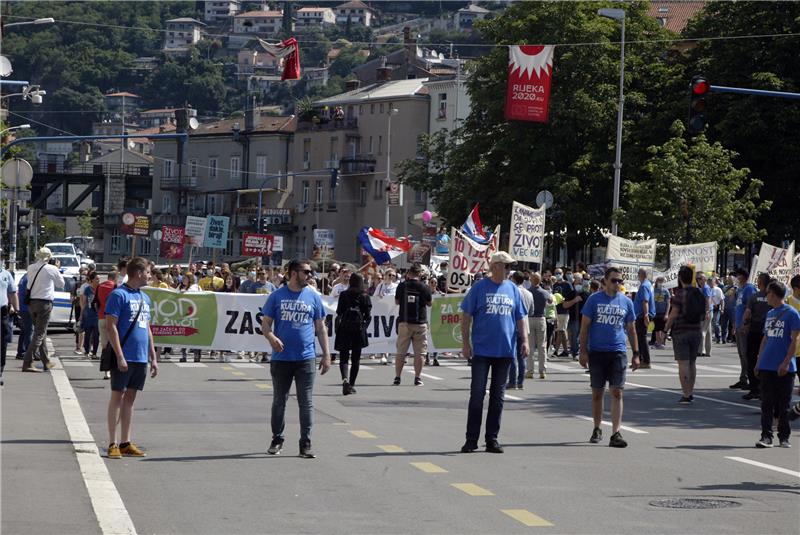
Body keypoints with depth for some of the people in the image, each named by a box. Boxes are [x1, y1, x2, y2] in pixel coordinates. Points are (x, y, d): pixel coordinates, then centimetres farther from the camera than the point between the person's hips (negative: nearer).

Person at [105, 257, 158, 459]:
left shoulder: (145, 298, 16)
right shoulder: (119, 295, -9)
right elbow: (111, 327, -13)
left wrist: (153, 358, 18)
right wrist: (119, 356, -19)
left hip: (141, 358, 7)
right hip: (124, 357, -7)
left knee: (130, 397, 10)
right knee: (118, 396, -3)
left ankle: (125, 443, 15)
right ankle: (113, 444, 1)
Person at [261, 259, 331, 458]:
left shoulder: (313, 297, 8)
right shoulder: (277, 296, 3)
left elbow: (321, 328, 11)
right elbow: (265, 323, 4)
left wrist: (326, 354, 6)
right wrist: (271, 337, -18)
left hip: (306, 358, 1)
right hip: (281, 358, -1)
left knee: (306, 402, -1)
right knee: (279, 400, 9)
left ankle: (306, 443, 4)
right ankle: (277, 440, 22)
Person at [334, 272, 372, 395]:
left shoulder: (344, 295, -1)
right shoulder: (365, 296, 1)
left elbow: (339, 313, -2)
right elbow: (368, 315, -1)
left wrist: (337, 328, 11)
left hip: (344, 328, -1)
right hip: (359, 329, 1)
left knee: (344, 357, 1)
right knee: (356, 358, 10)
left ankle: (345, 379, -24)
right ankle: (352, 384, 10)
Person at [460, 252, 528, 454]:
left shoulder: (513, 289, 9)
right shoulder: (480, 287, -3)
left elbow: (520, 318, 14)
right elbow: (466, 315, -2)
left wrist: (524, 340, 4)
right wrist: (465, 342, -7)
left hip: (505, 350, 4)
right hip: (482, 350, -4)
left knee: (498, 396, 7)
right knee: (477, 394, -2)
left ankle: (492, 439, 13)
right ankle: (471, 439, 4)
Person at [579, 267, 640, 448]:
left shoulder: (626, 302, 7)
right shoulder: (594, 299, 1)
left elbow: (631, 330, 13)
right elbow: (585, 326, 1)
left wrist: (636, 354, 8)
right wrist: (583, 351, -5)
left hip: (618, 353, 1)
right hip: (596, 352, -1)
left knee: (617, 392, -7)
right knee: (597, 392, 8)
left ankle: (615, 434, -9)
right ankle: (597, 429, 23)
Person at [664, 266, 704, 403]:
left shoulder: (680, 294, -13)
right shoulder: (700, 293, 6)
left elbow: (673, 315, -15)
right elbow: (703, 313, 12)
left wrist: (666, 330, -4)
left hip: (681, 331, -6)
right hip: (697, 331, 6)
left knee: (683, 363, -5)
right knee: (692, 363, 16)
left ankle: (686, 395, -8)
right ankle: (691, 393, 20)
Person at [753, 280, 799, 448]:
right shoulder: (769, 314, 15)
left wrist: (786, 362, -17)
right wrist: (758, 362, 15)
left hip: (785, 368, -6)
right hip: (766, 366, 6)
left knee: (783, 405, 3)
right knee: (767, 404, 1)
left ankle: (784, 437, 12)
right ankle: (766, 436, 2)